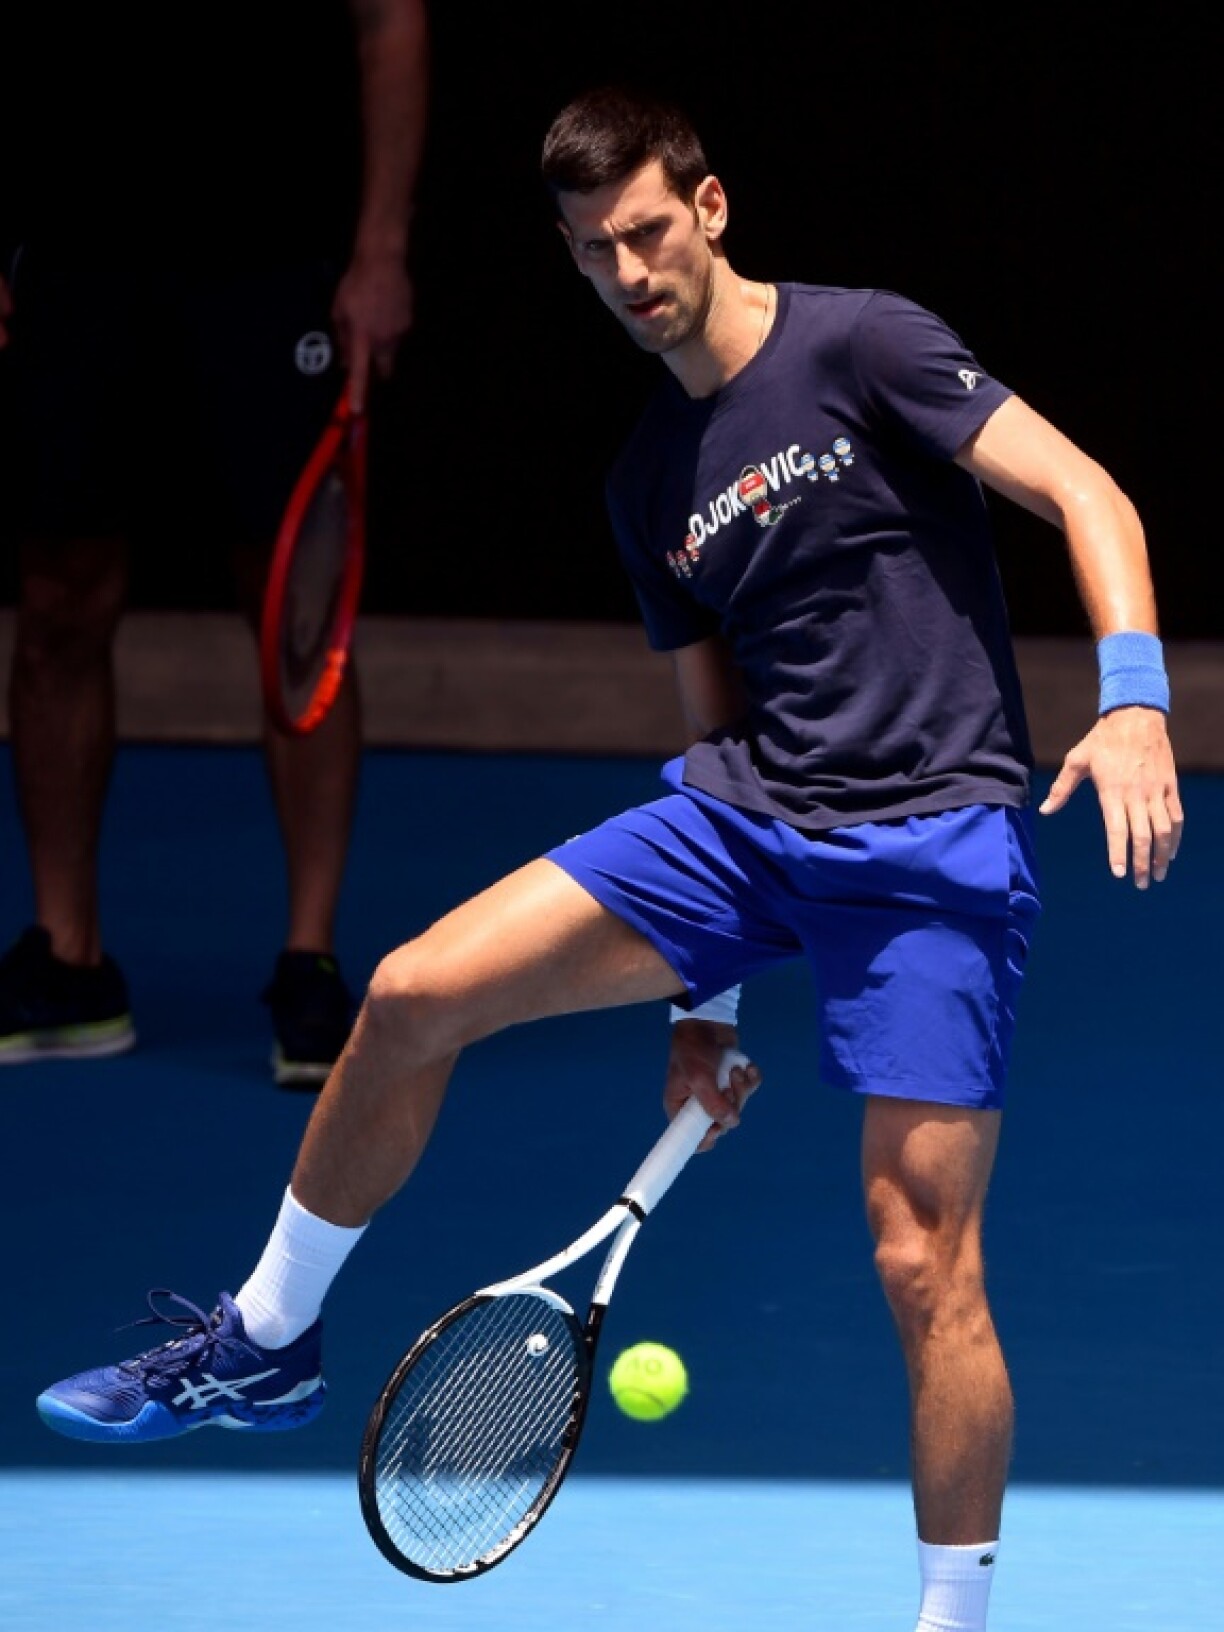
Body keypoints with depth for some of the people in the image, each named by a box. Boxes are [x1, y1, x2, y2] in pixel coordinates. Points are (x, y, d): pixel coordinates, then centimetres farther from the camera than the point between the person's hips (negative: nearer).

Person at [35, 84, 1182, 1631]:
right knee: (414, 995, -5)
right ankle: (265, 1343, 14)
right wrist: (706, 995, 16)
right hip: (744, 813, 6)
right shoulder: (649, 480, 13)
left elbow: (1083, 491, -12)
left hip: (933, 839, -6)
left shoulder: (861, 346, -6)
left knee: (923, 1259, -10)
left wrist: (1134, 702, -29)